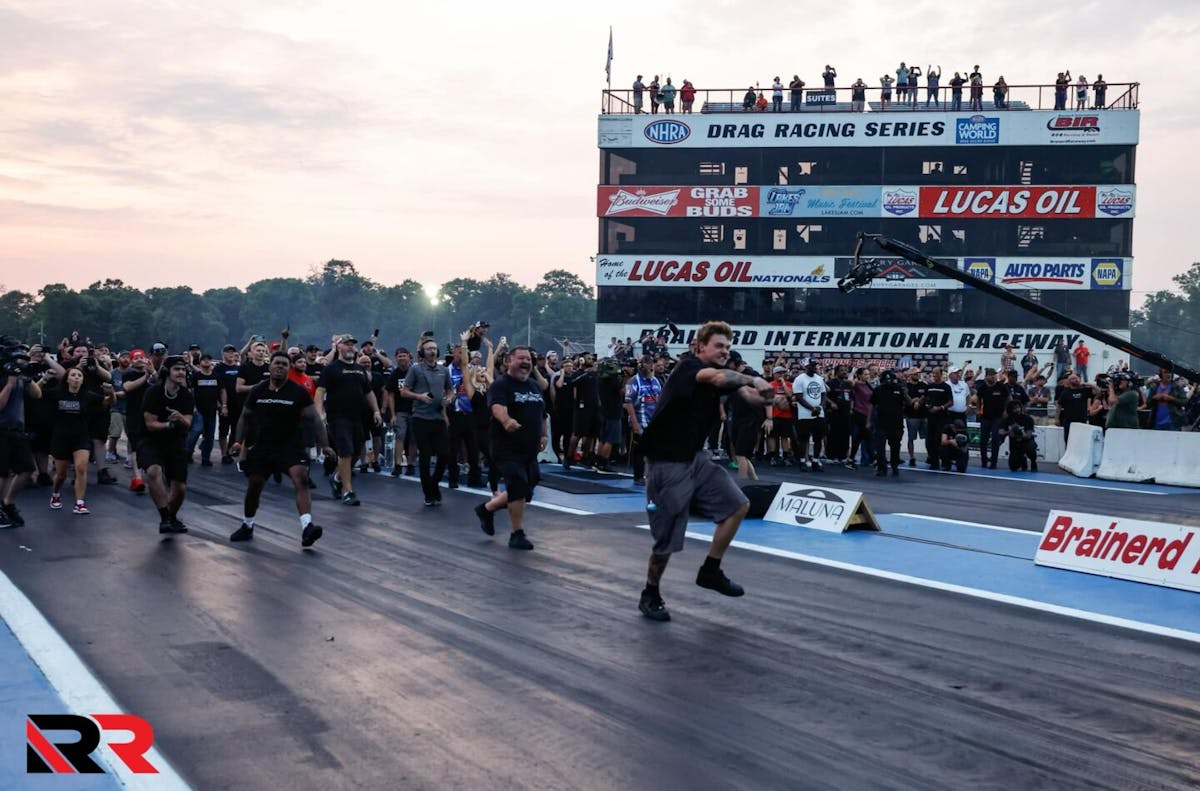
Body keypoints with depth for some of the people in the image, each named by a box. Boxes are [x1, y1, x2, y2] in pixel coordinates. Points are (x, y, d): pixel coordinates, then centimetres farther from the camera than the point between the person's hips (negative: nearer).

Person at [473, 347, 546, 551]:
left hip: (529, 449, 8)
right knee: (518, 489, -13)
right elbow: (498, 408, -31)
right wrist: (506, 421, -50)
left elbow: (541, 413, 24)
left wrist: (543, 435, 17)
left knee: (524, 492, 11)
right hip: (508, 448, -8)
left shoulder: (534, 386, 14)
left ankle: (487, 508, 32)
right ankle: (518, 535, -1)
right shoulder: (500, 385, -12)